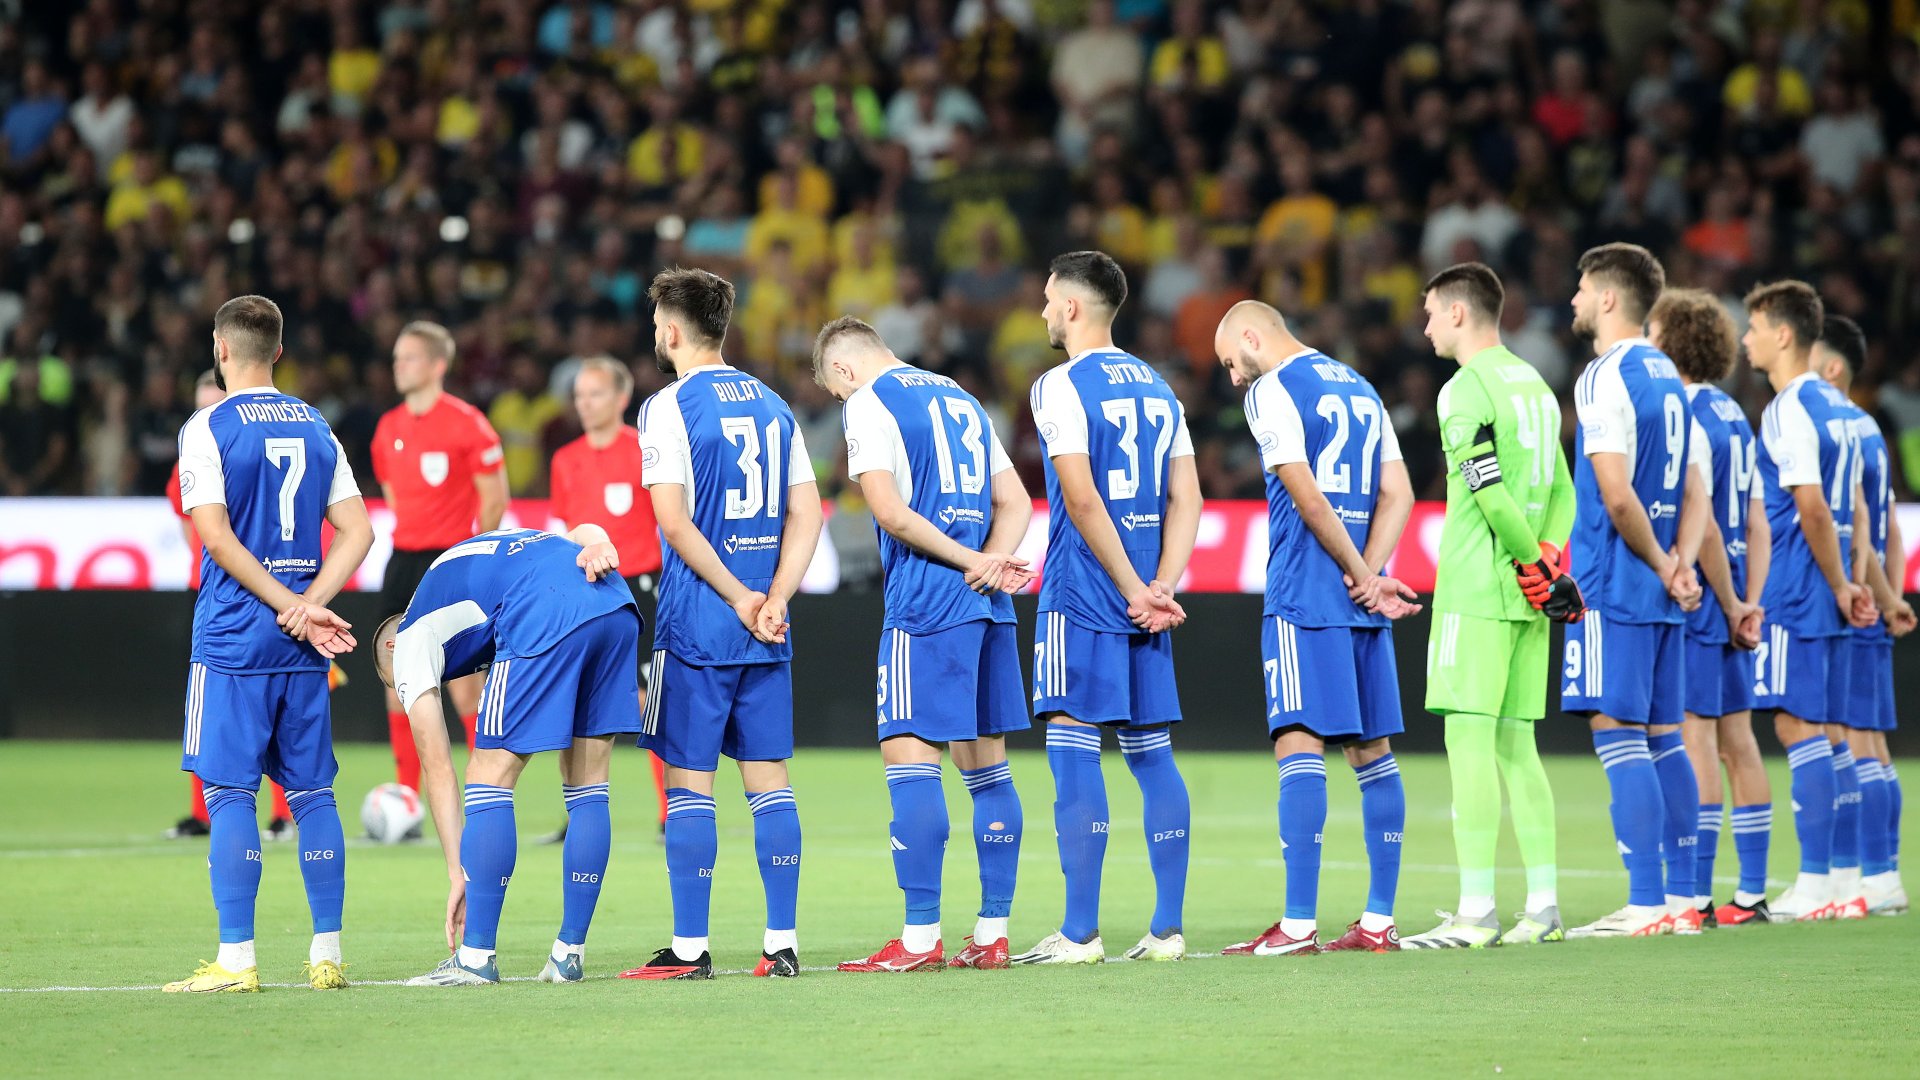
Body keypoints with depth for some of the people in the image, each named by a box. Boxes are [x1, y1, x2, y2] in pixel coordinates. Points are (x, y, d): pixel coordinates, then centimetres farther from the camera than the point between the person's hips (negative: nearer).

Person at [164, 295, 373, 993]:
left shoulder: (208, 428, -5)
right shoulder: (316, 429, 11)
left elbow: (216, 535, -13)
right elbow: (357, 531, 6)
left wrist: (295, 608, -12)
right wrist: (305, 606, -4)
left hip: (232, 638, -5)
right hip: (302, 646, 5)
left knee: (229, 793, -3)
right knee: (312, 792, 8)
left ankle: (236, 960, -6)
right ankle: (327, 955, 9)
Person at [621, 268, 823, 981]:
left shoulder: (669, 408, -7)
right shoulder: (773, 405, 12)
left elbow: (676, 524, -15)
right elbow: (806, 515, 7)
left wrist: (739, 599, -10)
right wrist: (772, 600, -2)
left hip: (696, 626, -6)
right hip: (766, 633, 6)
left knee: (689, 782, -1)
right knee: (768, 776, 7)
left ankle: (689, 948, -1)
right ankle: (781, 943, 6)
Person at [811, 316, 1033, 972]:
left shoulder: (869, 403, -3)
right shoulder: (961, 399, 20)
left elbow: (889, 511, -14)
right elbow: (1016, 503, 16)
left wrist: (975, 563, -9)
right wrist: (988, 565, -1)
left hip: (925, 604, -8)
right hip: (988, 608, 8)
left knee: (909, 755, -7)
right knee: (986, 764, 10)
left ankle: (921, 936, -11)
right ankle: (992, 934, 11)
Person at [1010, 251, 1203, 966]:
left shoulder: (1061, 387, -8)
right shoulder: (1158, 388, 14)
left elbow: (1083, 500, -16)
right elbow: (1186, 498, 8)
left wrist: (1134, 589, -11)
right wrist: (1162, 589, -1)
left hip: (1083, 596, -7)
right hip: (1146, 602, 7)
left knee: (1073, 750, -5)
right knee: (1152, 754, 8)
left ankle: (1079, 933, -8)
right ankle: (1167, 928, 7)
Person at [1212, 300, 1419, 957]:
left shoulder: (1272, 390, -5)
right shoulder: (1361, 389, 19)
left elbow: (1306, 496, -13)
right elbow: (1398, 495, 12)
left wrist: (1363, 577, -6)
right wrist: (1370, 576, -1)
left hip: (1304, 598, -7)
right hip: (1364, 604, 7)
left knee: (1300, 746, -9)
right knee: (1372, 750, 8)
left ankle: (1298, 925, -15)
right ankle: (1379, 921, 10)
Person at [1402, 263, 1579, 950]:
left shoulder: (1465, 390, -9)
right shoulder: (1534, 384, 17)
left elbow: (1491, 493, -17)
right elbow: (1561, 488, 15)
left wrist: (1533, 563, -10)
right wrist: (1549, 559, 6)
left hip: (1476, 590, -8)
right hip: (1526, 599, 8)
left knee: (1470, 740, -8)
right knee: (1515, 746, 11)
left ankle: (1476, 912, -12)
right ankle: (1543, 906, 9)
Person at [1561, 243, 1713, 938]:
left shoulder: (1604, 378, -12)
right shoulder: (1666, 375, 16)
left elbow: (1619, 497, -18)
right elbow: (1693, 495, 16)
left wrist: (1663, 567, -6)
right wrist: (1678, 565, 3)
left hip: (1614, 586, -9)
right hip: (1660, 593, 9)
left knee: (1617, 733, -8)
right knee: (1661, 736, 11)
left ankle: (1645, 906, -12)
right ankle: (1680, 898, 12)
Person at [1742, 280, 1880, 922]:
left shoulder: (1788, 410, -13)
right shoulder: (1835, 405, 15)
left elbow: (1811, 507, -18)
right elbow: (1850, 507, 18)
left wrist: (1838, 586, -10)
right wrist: (1851, 583, 15)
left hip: (1795, 592, -9)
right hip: (1826, 591, 9)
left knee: (1797, 726, -8)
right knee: (1815, 731, 10)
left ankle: (1814, 883, -10)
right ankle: (1824, 879, 11)